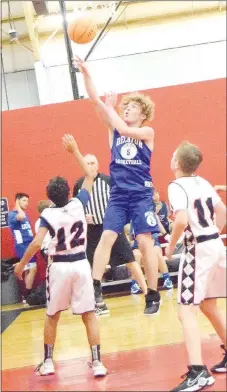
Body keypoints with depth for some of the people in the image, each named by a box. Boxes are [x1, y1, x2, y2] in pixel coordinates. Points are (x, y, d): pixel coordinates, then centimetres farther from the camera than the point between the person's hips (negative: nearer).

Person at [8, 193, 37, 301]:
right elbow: (21, 217, -33)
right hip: (22, 245, -9)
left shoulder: (25, 214, 17)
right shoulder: (12, 214, -9)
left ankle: (27, 295, 18)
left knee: (29, 270, 11)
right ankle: (27, 296, -6)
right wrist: (18, 206, -16)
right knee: (32, 269, -13)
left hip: (29, 245, 9)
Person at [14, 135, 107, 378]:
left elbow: (37, 243, -20)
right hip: (81, 265, 1)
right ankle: (97, 363, 1)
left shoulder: (48, 215, -9)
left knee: (52, 316, 15)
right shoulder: (79, 204, -3)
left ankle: (47, 362, 23)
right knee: (89, 315, 4)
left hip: (59, 267, -1)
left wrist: (21, 264, -6)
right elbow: (90, 176, 10)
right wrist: (74, 150, 13)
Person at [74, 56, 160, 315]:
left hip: (141, 194, -3)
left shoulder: (148, 132, 2)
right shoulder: (113, 128, 11)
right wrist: (86, 74, -9)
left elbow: (124, 130, -18)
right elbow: (95, 100, 1)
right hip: (118, 195, 3)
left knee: (145, 242, -3)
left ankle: (153, 296, 6)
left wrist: (110, 107, -7)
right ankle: (95, 288, -13)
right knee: (106, 237, -11)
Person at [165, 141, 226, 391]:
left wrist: (170, 246, -11)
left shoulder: (177, 186, -12)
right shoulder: (203, 183, 11)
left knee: (186, 311, -7)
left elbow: (182, 220, -26)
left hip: (198, 249, -8)